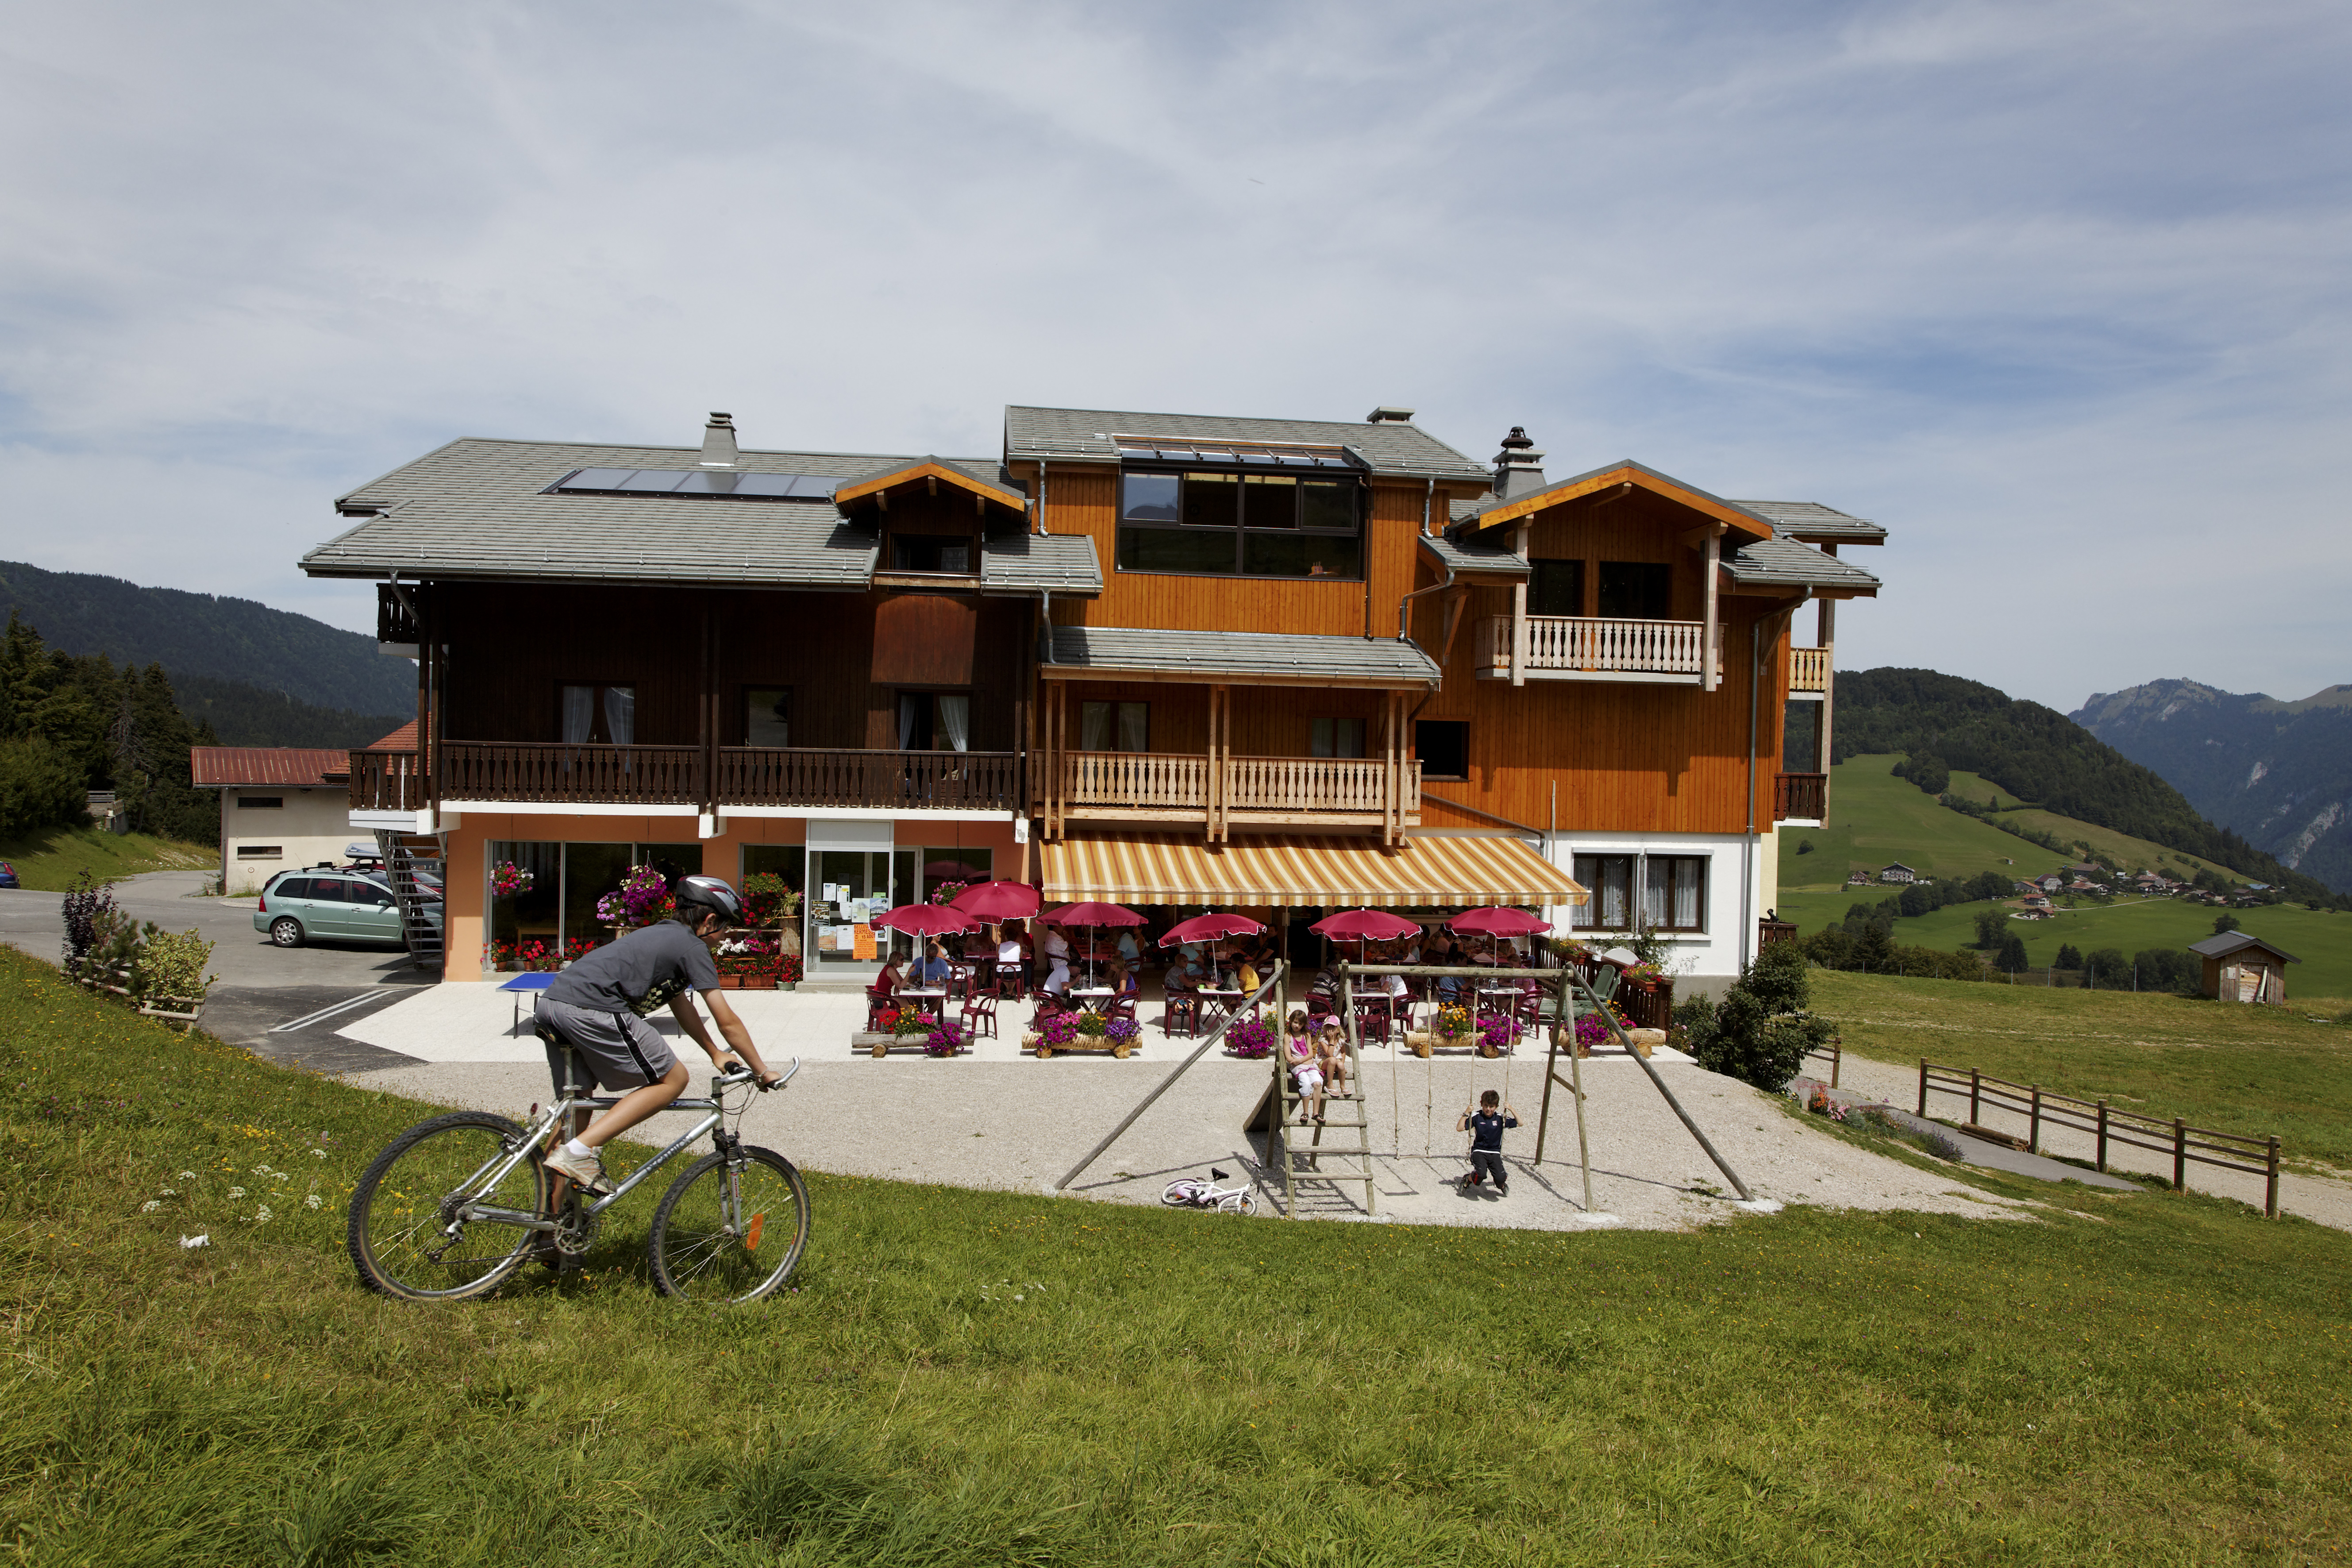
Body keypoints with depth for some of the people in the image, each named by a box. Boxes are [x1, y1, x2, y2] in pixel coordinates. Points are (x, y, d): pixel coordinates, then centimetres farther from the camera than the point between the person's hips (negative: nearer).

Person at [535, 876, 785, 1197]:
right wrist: (762, 1071, 12)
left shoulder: (664, 936, 30)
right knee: (672, 1080, 0)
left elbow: (681, 1006, 38)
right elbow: (727, 1022, 3)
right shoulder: (692, 947, 3)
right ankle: (581, 1150, -7)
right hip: (592, 1010, -10)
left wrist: (716, 1054, 43)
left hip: (550, 1002, 10)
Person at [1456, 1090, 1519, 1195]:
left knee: (1500, 1178, -20)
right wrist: (1466, 1114, -20)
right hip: (1479, 1151, -2)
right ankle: (1468, 1180, 6)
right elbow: (1459, 1128, -11)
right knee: (1481, 1174, -30)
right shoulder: (1476, 1117, -5)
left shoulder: (1500, 1118, 2)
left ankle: (1501, 1185, 20)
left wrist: (1511, 1110, -7)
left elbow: (1520, 1123, 5)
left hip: (1495, 1152, 2)